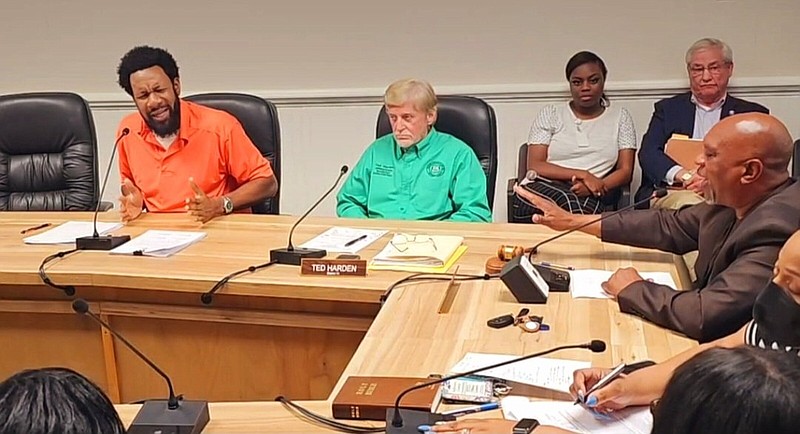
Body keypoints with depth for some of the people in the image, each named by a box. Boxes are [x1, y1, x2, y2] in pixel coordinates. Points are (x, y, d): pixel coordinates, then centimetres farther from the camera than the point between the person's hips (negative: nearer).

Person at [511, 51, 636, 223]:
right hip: (545, 189, 0)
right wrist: (582, 175, -11)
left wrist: (596, 187, -14)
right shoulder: (550, 114, 14)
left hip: (592, 198, 1)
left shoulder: (620, 116, 18)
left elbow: (625, 171, 9)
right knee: (569, 202, -37)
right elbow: (535, 166, 2)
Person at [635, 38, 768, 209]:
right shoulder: (667, 108, 20)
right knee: (689, 204, -35)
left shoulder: (751, 112, 16)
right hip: (671, 192, 0)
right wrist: (683, 175, -16)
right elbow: (648, 153, 4)